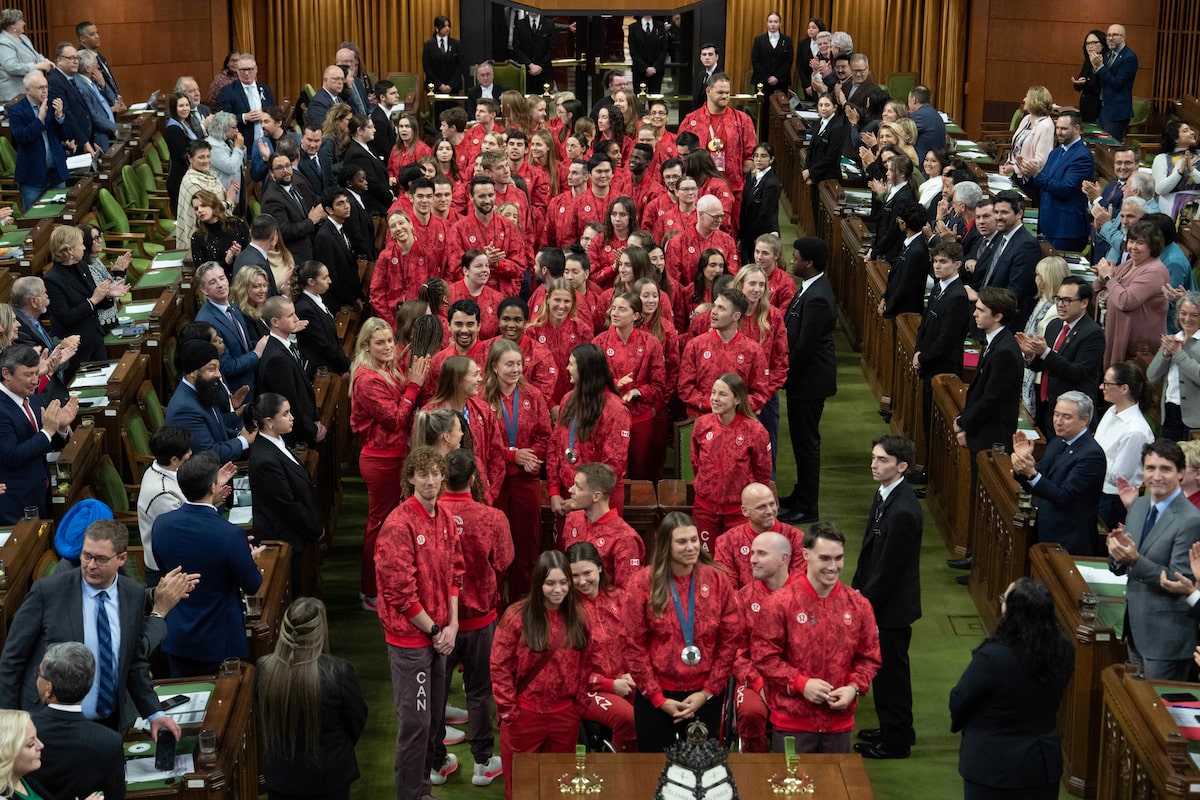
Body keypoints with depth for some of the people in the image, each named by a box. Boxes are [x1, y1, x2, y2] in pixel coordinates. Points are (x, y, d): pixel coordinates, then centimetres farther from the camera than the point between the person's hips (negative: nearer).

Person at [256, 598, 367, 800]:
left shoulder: (264, 669, -14)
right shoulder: (338, 672, -24)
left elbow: (260, 717, 3)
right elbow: (357, 721, -8)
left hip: (281, 774, 3)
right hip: (329, 776, -2)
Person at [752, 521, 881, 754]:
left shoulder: (858, 605, 2)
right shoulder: (780, 603, -8)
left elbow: (869, 657, 9)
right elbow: (764, 654, -8)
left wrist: (854, 687, -9)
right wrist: (801, 683, -17)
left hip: (839, 721, 3)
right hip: (792, 721, -3)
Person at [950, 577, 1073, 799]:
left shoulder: (992, 658, -29)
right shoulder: (1063, 652, -12)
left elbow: (958, 702, -13)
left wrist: (958, 724, 8)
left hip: (994, 766, -5)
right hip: (1044, 762, 5)